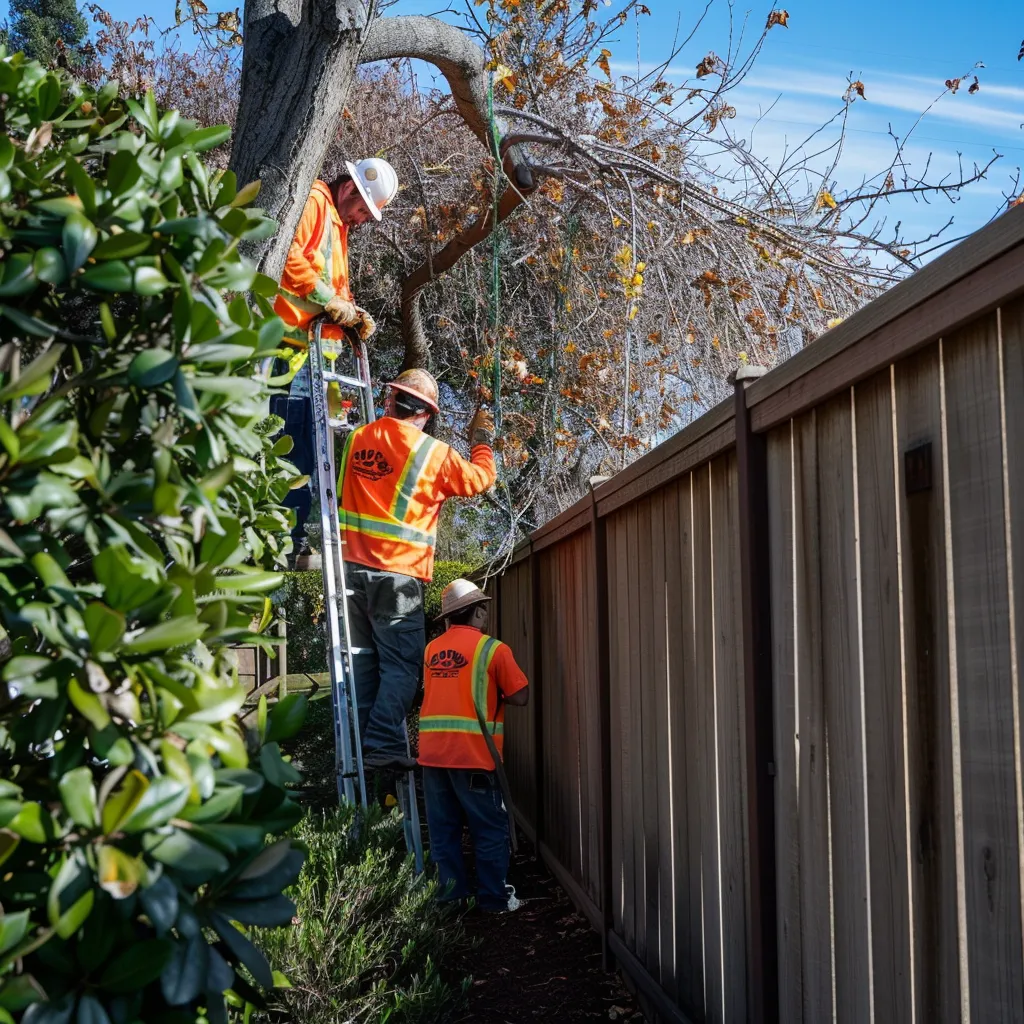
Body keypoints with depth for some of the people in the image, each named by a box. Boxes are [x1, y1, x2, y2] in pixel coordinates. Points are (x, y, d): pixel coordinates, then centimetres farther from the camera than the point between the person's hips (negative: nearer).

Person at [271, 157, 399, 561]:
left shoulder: (339, 226, 28)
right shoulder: (314, 201, -3)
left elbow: (337, 286, 29)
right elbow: (289, 255, -19)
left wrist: (353, 314, 8)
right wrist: (329, 299, -15)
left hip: (310, 345, 10)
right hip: (289, 338, -10)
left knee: (303, 442, 8)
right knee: (292, 437, -13)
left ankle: (292, 535, 12)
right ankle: (286, 537, -12)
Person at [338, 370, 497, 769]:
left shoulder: (358, 438, 7)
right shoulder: (432, 452, -5)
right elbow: (480, 479, 9)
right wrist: (482, 440, 27)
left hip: (352, 566, 5)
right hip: (397, 572, -5)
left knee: (363, 659, 12)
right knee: (401, 664, -2)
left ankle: (359, 743, 12)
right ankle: (384, 745, -12)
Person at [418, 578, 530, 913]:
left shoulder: (432, 649, 12)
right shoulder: (491, 648, -5)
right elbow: (520, 697, -5)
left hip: (433, 751, 5)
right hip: (472, 753, -5)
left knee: (444, 828, 12)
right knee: (490, 829, 6)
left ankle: (451, 894, 17)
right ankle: (494, 898, 10)